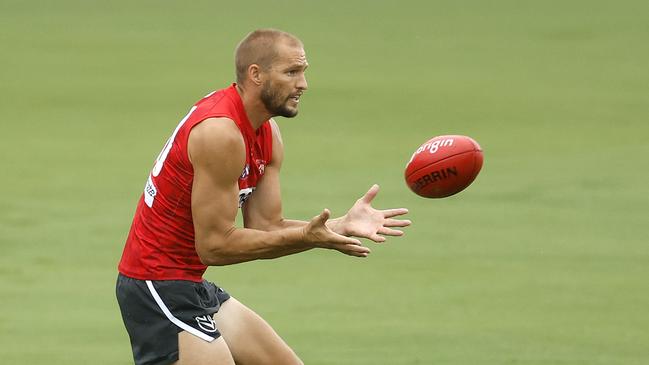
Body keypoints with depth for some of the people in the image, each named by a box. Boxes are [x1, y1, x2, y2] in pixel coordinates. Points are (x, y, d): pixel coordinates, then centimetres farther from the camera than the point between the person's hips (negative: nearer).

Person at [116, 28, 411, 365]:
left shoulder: (268, 134, 8)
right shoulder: (221, 132, -22)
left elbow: (266, 228, 4)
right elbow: (214, 244, -22)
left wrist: (342, 225, -8)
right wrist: (305, 237, -22)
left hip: (192, 287, 10)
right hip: (158, 288, -10)